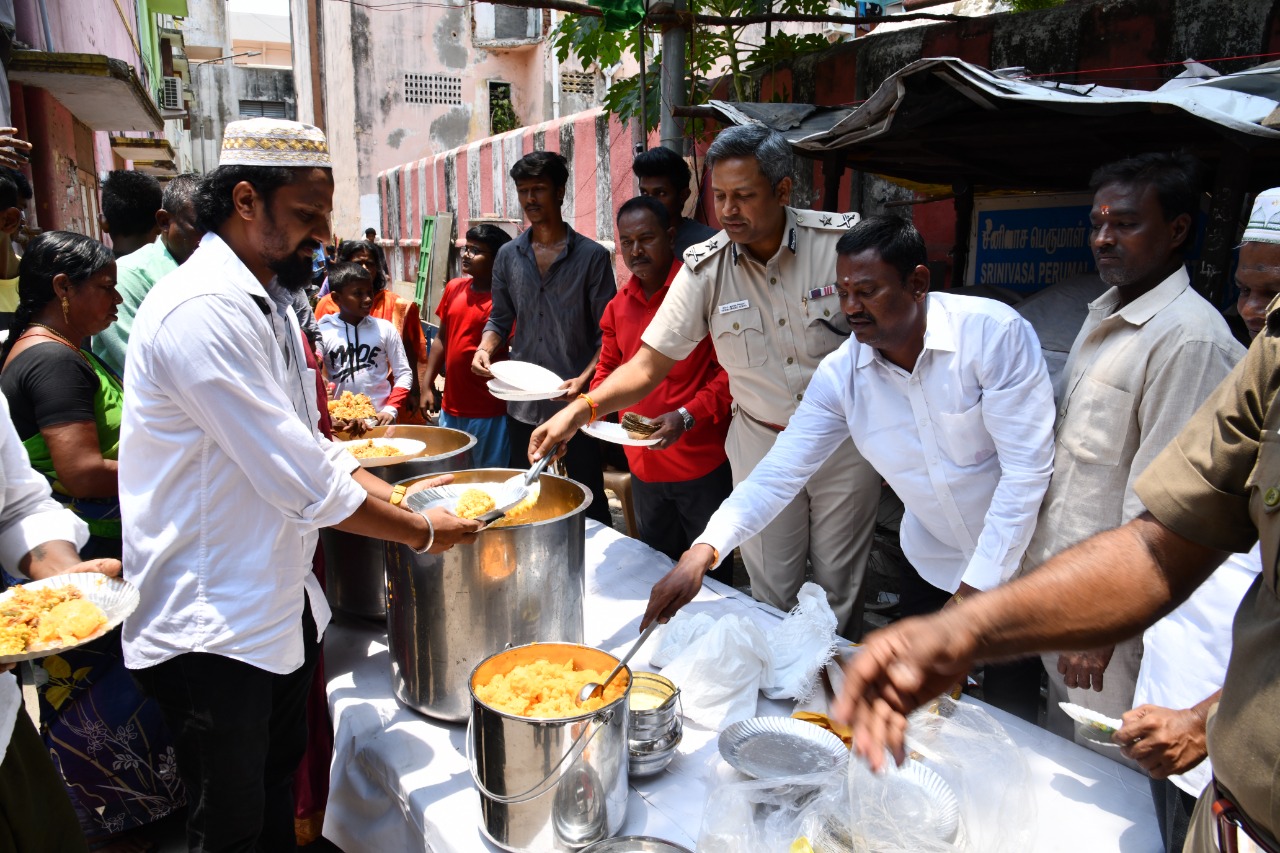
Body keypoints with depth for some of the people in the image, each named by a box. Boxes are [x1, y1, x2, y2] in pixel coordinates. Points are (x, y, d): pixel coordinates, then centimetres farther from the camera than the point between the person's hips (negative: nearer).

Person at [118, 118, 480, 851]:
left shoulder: (269, 302, 8)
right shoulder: (204, 311, -25)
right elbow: (305, 483, -26)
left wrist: (393, 494, 2)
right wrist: (423, 534, -14)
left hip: (279, 602, 9)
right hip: (212, 628, -9)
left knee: (278, 787, 25)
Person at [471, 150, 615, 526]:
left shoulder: (592, 256, -5)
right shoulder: (508, 256, 8)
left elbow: (606, 334, -6)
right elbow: (500, 318, 15)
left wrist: (584, 379, -20)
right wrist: (485, 349, -6)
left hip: (576, 405, -4)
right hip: (522, 406, 4)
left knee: (589, 503, 6)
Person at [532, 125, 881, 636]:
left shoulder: (841, 241, -14)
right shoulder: (706, 269, -11)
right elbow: (647, 364, -12)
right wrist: (580, 411, -28)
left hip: (844, 439, -1)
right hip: (762, 442, 1)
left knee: (841, 585, 12)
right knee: (771, 592, 10)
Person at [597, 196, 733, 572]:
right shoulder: (619, 305, 7)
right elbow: (609, 367, 19)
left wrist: (687, 417, -24)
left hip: (701, 463, -6)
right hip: (643, 464, 6)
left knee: (710, 570, 9)